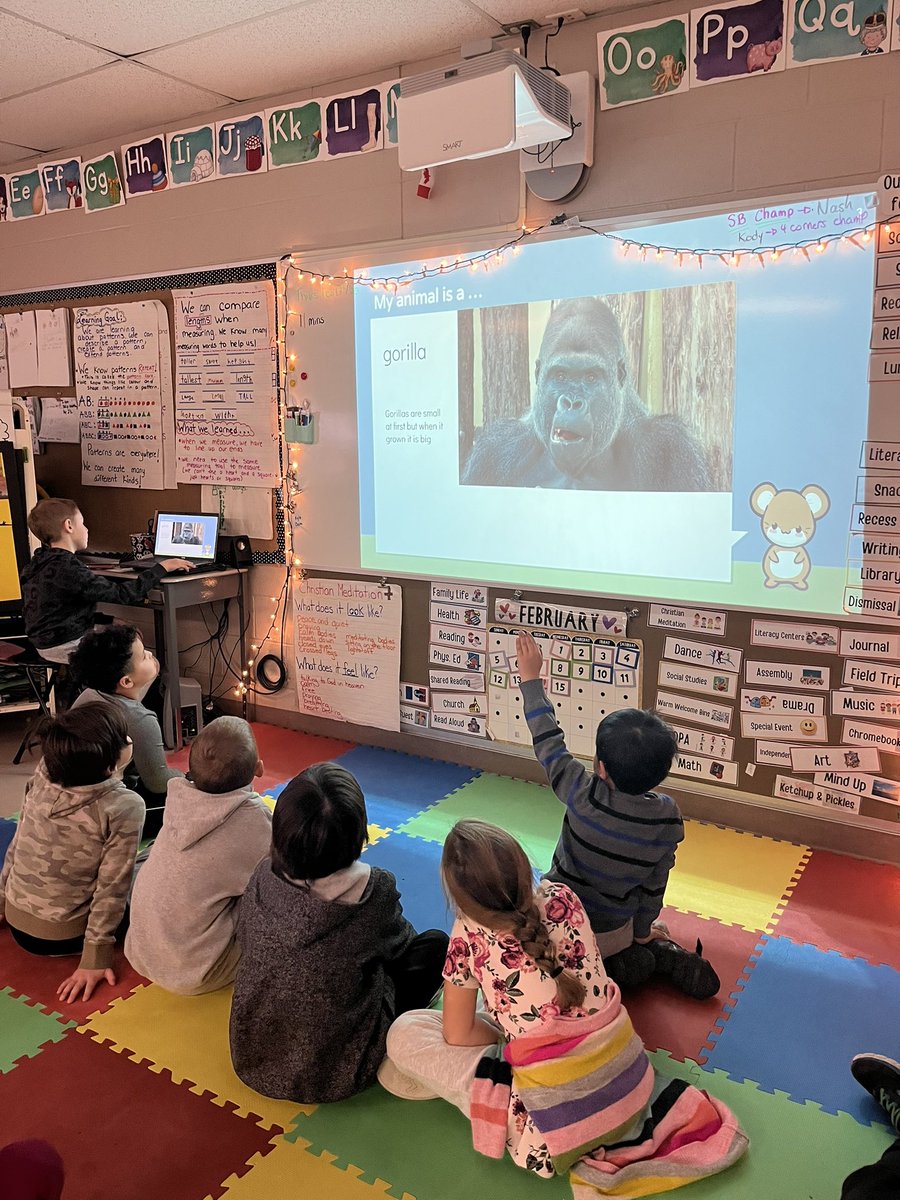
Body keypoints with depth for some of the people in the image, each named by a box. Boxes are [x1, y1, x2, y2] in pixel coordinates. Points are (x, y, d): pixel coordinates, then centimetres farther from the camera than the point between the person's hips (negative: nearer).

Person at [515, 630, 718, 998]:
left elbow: (548, 743, -17)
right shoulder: (668, 816, -16)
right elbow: (655, 880, -4)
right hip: (615, 931, 6)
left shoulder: (585, 796, -28)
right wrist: (642, 930, 12)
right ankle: (667, 956, 9)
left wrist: (531, 678, -7)